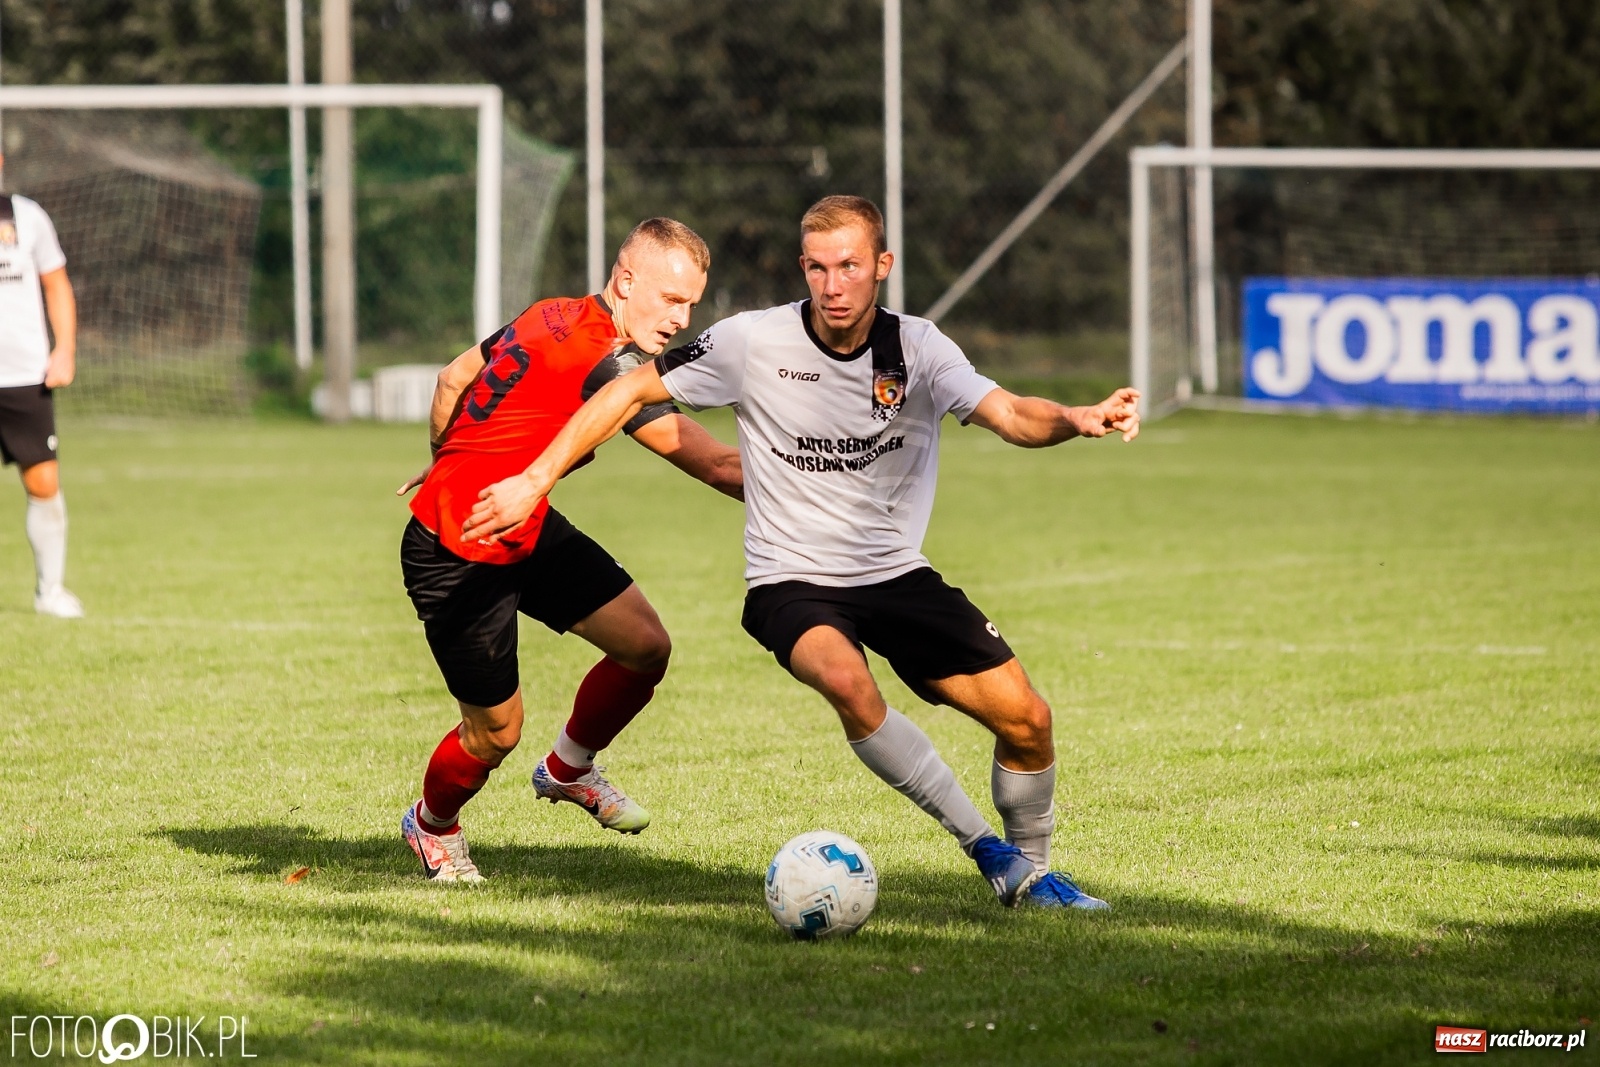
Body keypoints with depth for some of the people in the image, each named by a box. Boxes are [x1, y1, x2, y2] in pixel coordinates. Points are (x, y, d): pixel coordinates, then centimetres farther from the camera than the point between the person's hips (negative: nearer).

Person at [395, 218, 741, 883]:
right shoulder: (607, 361, -27)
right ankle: (432, 826, 33)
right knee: (497, 729, 2)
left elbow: (452, 379, 15)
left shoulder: (552, 318, 1)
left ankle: (567, 770, 27)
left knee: (646, 646, 1)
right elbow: (716, 466, -29)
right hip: (456, 558, -9)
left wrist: (452, 466, 30)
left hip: (527, 531, 9)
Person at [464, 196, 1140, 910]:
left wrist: (1076, 419, -43)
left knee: (1025, 719, -6)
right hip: (792, 583, -3)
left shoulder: (916, 348, -6)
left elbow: (1009, 415, -21)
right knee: (846, 681, -35)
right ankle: (986, 848, -20)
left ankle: (1031, 873, 24)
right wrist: (534, 482, -9)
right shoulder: (754, 343, -11)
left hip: (898, 577, 3)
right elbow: (630, 392, -3)